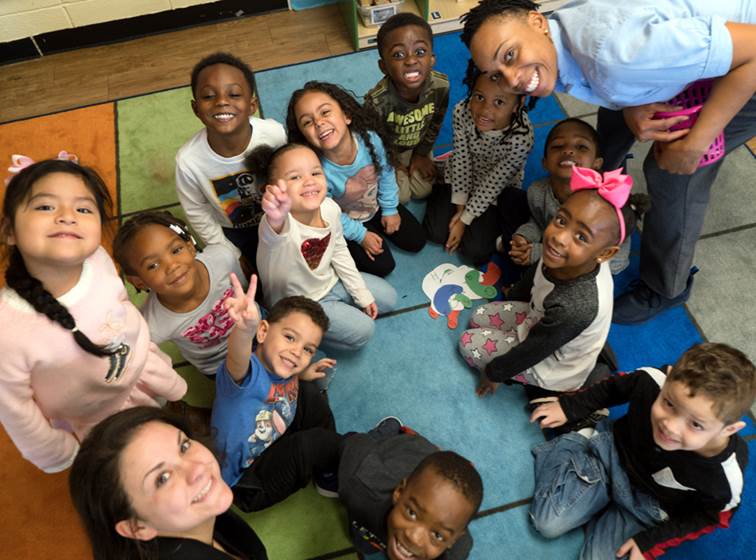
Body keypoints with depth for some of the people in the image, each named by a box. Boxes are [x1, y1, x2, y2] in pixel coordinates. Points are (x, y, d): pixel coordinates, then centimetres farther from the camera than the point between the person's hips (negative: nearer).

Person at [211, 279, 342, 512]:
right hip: (248, 487, -8)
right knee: (313, 442, -26)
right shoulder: (247, 370, -31)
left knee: (310, 393, 3)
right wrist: (245, 329, -78)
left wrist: (302, 374, 4)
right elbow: (237, 362, -59)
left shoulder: (278, 369, -7)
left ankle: (329, 478, 16)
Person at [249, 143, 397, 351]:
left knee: (388, 298, 10)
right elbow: (274, 235, -64)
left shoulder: (330, 208, -18)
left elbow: (339, 251, 0)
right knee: (362, 330, -15)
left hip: (329, 281, 6)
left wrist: (362, 295, 7)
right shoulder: (277, 223, -37)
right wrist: (276, 219, -89)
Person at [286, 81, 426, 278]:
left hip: (376, 206, 4)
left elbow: (386, 173, -8)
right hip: (346, 224, -4)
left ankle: (378, 225, 31)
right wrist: (360, 235, -12)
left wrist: (390, 209, 1)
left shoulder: (370, 138, -30)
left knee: (416, 241, 12)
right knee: (382, 266, -6)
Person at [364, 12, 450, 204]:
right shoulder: (377, 101, -40)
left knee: (423, 190, 7)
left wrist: (421, 154, 0)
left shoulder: (442, 86, -30)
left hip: (417, 146, 3)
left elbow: (435, 123, -9)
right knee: (401, 196, -3)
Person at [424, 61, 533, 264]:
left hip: (499, 188, -2)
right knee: (436, 232, -4)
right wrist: (459, 207, -12)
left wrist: (465, 220, -16)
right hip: (462, 177, 2)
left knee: (475, 250, -7)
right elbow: (461, 161, -17)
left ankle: (493, 219, 22)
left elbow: (493, 184, -24)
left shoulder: (522, 137, -36)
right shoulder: (462, 112, -31)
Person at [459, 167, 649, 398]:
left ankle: (536, 384, 11)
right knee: (478, 318, 14)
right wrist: (511, 297, 21)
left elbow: (532, 352, -28)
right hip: (541, 322, 6)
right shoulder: (558, 258, -27)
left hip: (553, 369, -6)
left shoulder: (575, 307, -46)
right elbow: (533, 276, 0)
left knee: (468, 344, -1)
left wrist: (493, 373, -10)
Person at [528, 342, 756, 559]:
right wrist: (569, 407, 3)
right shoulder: (652, 381, -32)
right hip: (611, 451, 0)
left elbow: (704, 516, -10)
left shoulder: (724, 478, -33)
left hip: (646, 505, 0)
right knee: (548, 522, -6)